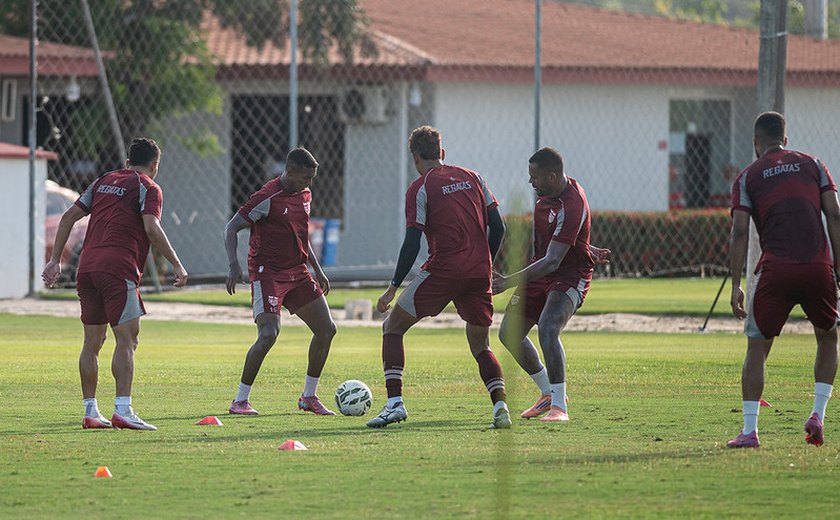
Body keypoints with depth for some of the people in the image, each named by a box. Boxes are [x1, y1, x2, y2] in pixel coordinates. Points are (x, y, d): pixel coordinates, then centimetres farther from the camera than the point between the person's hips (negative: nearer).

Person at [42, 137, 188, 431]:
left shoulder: (103, 182, 21)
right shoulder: (148, 188, 2)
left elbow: (69, 217, 19)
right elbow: (152, 229, -13)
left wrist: (55, 260, 21)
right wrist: (176, 265, -8)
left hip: (87, 268, 7)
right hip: (118, 269, -7)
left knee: (92, 342, 11)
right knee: (127, 339, -9)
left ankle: (90, 412, 12)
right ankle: (122, 410, -19)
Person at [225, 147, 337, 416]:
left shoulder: (304, 195, 9)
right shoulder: (268, 198, -16)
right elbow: (231, 228, -13)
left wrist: (317, 270, 22)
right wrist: (234, 266, -25)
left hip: (297, 273, 8)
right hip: (267, 273, -8)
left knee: (326, 329, 4)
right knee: (269, 333, -22)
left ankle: (309, 397, 16)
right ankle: (240, 401, -11)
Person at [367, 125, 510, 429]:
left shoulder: (420, 188, -1)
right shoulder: (472, 178, 14)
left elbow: (412, 244, -8)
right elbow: (497, 227, 11)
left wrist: (393, 287, -3)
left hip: (443, 269, -5)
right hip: (479, 272, 5)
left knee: (392, 327, 10)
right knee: (480, 345, 17)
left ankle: (395, 402, -3)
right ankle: (500, 407, -5)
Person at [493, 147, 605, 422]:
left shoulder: (571, 208, -29)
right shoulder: (548, 193, -2)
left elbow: (552, 262, -33)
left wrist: (508, 282, -37)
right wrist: (586, 249, 25)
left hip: (569, 275, -9)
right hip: (541, 271, 9)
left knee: (547, 328, -31)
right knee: (509, 333, 6)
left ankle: (559, 405, -25)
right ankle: (548, 394, 24)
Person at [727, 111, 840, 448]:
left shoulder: (748, 176, 11)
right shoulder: (811, 164, 16)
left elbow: (739, 232, 2)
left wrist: (736, 286, 2)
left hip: (775, 269, -1)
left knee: (757, 347, 8)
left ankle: (749, 430, -1)